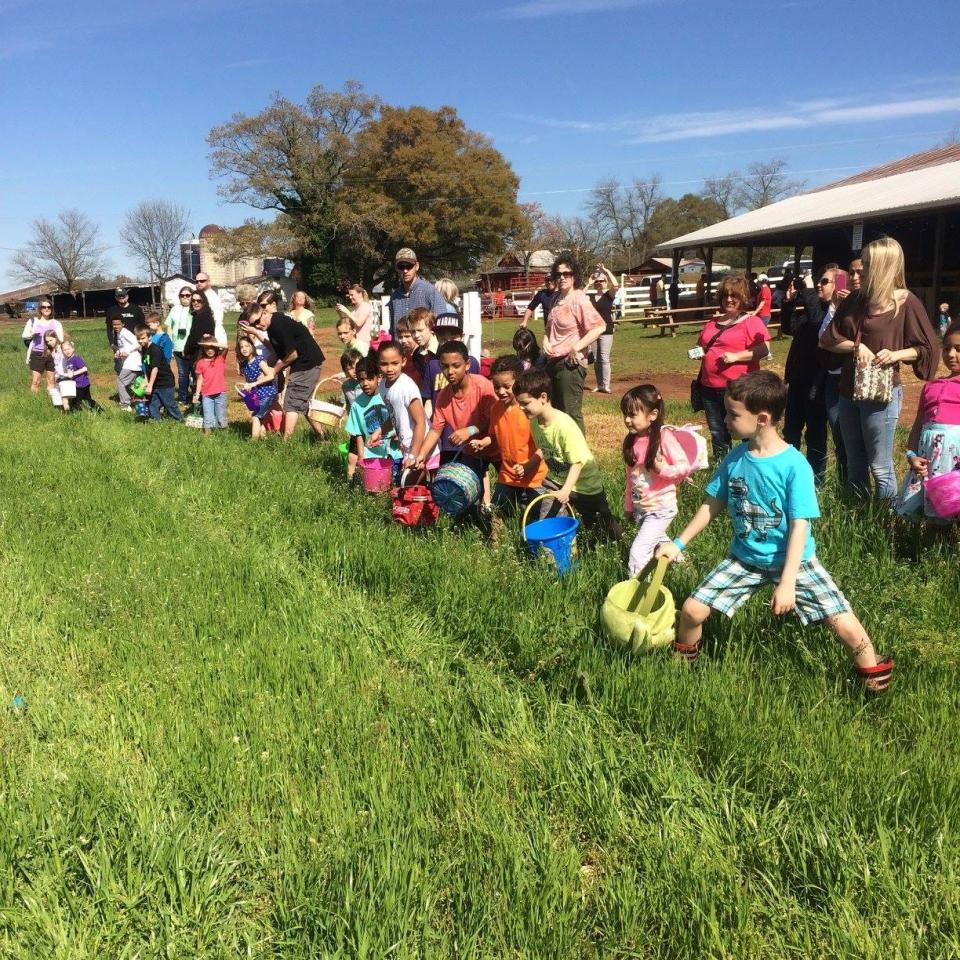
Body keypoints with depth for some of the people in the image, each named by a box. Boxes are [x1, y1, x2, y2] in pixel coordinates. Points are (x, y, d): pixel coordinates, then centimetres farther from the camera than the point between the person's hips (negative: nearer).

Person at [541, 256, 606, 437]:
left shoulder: (579, 300, -14)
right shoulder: (556, 299, 11)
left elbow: (599, 327, -23)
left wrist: (576, 347, -23)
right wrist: (546, 340, 5)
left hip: (570, 363, -9)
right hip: (553, 361, 9)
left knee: (571, 414, -3)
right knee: (556, 410, 19)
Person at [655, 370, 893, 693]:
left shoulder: (795, 466, -21)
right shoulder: (735, 458, -7)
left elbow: (799, 527, -21)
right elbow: (713, 505, 6)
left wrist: (787, 583, -26)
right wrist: (678, 543, 4)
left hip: (793, 560, -4)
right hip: (744, 558, 4)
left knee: (845, 625, -12)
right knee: (692, 609, -5)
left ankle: (876, 678, 16)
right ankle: (684, 659, 25)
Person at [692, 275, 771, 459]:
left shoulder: (751, 321, -4)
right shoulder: (712, 322, 15)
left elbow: (764, 349, -14)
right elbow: (701, 346, 28)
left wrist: (736, 356, -20)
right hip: (710, 388, 6)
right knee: (718, 435, 14)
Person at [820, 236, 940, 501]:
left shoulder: (906, 302, -7)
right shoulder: (855, 301, 8)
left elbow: (928, 348, -4)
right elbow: (828, 339, 7)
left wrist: (896, 354, -21)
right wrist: (856, 346, -11)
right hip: (849, 391, 6)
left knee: (880, 468, -1)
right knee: (854, 466, 15)